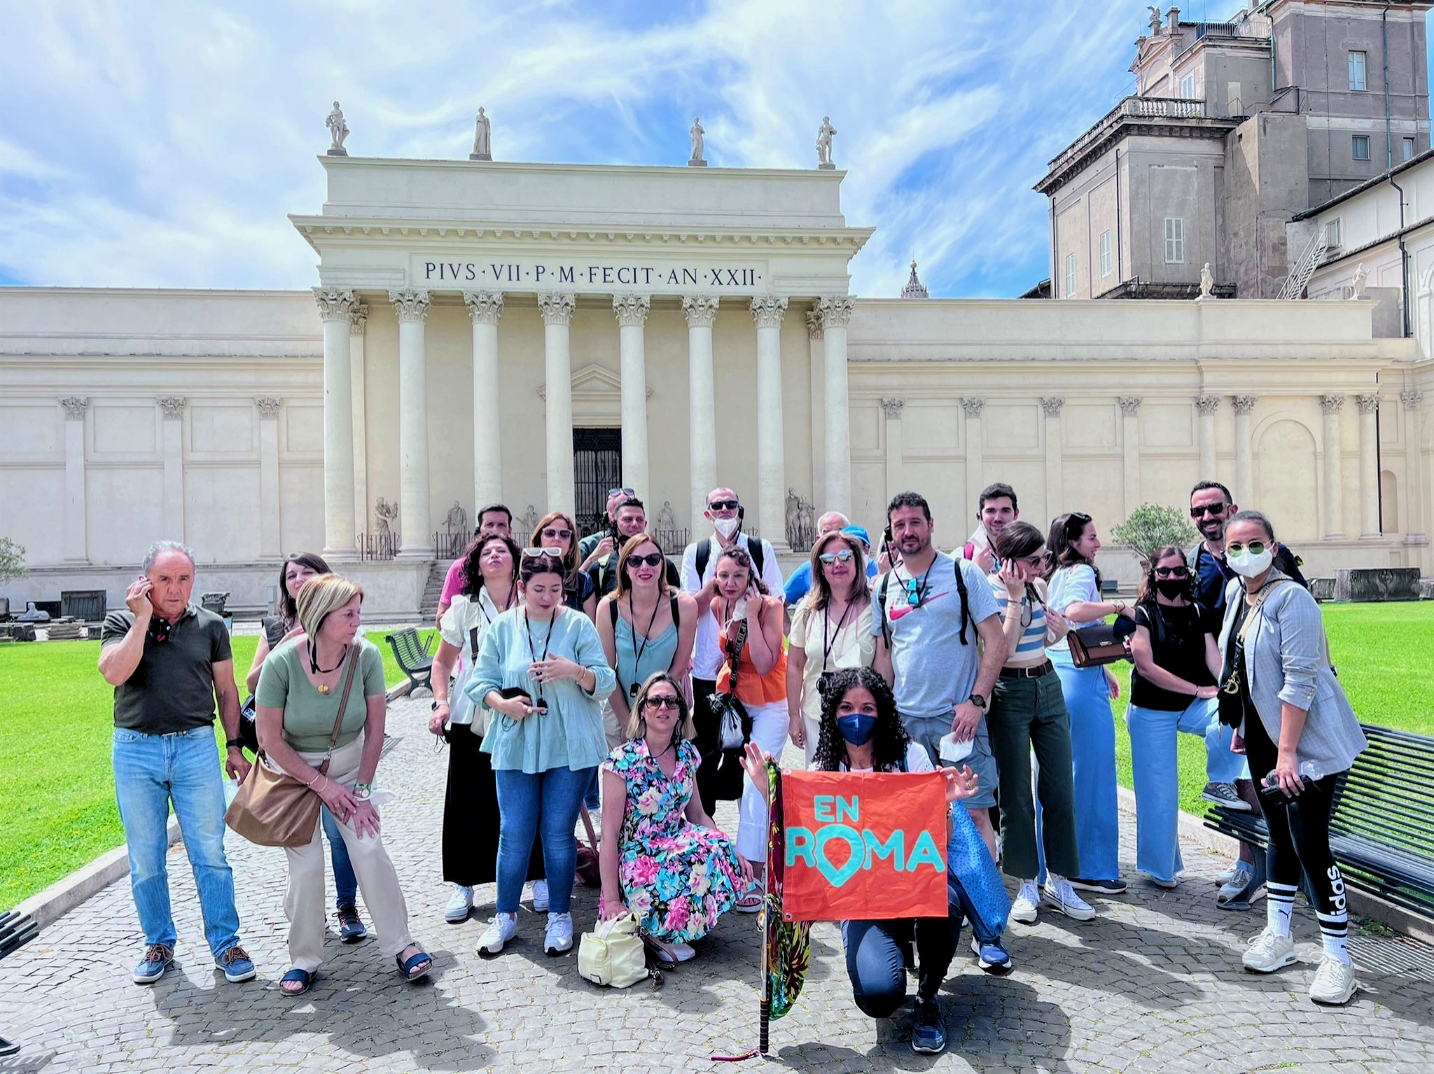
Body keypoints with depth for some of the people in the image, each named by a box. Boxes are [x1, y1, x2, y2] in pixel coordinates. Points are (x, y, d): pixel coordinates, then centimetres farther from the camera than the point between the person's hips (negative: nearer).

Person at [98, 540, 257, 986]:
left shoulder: (210, 626, 5)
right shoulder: (121, 623, 2)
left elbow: (226, 689, 11)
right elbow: (114, 673, -17)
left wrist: (234, 745, 7)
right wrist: (142, 618, -15)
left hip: (196, 747, 0)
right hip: (135, 750, 0)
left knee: (210, 854, 1)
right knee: (145, 860, 9)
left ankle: (225, 944, 11)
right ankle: (158, 945, 25)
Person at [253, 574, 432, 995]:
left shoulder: (366, 655, -20)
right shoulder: (282, 662, -24)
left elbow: (375, 730, -9)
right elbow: (270, 739, -15)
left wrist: (363, 791, -8)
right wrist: (321, 785, -12)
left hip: (349, 765, 1)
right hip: (294, 769, -1)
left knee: (369, 849, -10)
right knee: (306, 864, -6)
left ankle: (401, 944, 5)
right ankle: (304, 958, 15)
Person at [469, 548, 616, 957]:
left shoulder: (579, 624, -1)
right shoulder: (502, 627, 4)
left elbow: (604, 681, -4)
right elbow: (480, 680, 4)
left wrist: (575, 671, -24)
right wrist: (503, 704, -15)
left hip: (570, 747, -1)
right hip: (516, 746, 1)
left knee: (559, 833, 5)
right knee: (514, 833, 3)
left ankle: (560, 916, 22)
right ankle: (505, 916, 22)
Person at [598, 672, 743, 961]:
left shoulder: (688, 753, 4)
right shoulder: (623, 760, -14)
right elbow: (609, 834, -13)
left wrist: (732, 851, -4)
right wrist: (611, 900, -16)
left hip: (678, 848, 6)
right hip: (636, 860, -6)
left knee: (720, 850, -23)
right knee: (702, 855, -29)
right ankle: (660, 935, -4)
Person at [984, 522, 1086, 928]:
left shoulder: (1039, 586, 7)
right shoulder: (989, 591, -12)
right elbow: (1003, 648, -21)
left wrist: (1059, 632, -2)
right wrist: (1015, 597, -22)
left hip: (1049, 686, 6)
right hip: (1009, 693, -6)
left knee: (1060, 789, 6)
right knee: (1016, 795, 2)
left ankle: (1059, 882, 18)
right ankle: (1027, 885, 16)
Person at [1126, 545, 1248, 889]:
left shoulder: (1198, 613, 6)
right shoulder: (1143, 614, -6)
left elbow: (1214, 659, -5)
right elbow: (1146, 667, -15)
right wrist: (1198, 689, -16)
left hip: (1194, 705, 3)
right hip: (1152, 712, -3)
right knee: (1159, 792, 1)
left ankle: (1220, 780, -2)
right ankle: (1159, 866, 20)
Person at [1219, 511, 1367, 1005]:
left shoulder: (1291, 598, -19)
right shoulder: (1234, 592, 6)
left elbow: (1299, 680, -22)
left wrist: (1287, 751, -23)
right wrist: (1241, 726, 20)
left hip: (1306, 739, -8)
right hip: (1262, 734, 8)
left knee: (1310, 844, -7)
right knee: (1280, 835, 16)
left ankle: (1338, 960, 7)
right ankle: (1277, 935, 27)